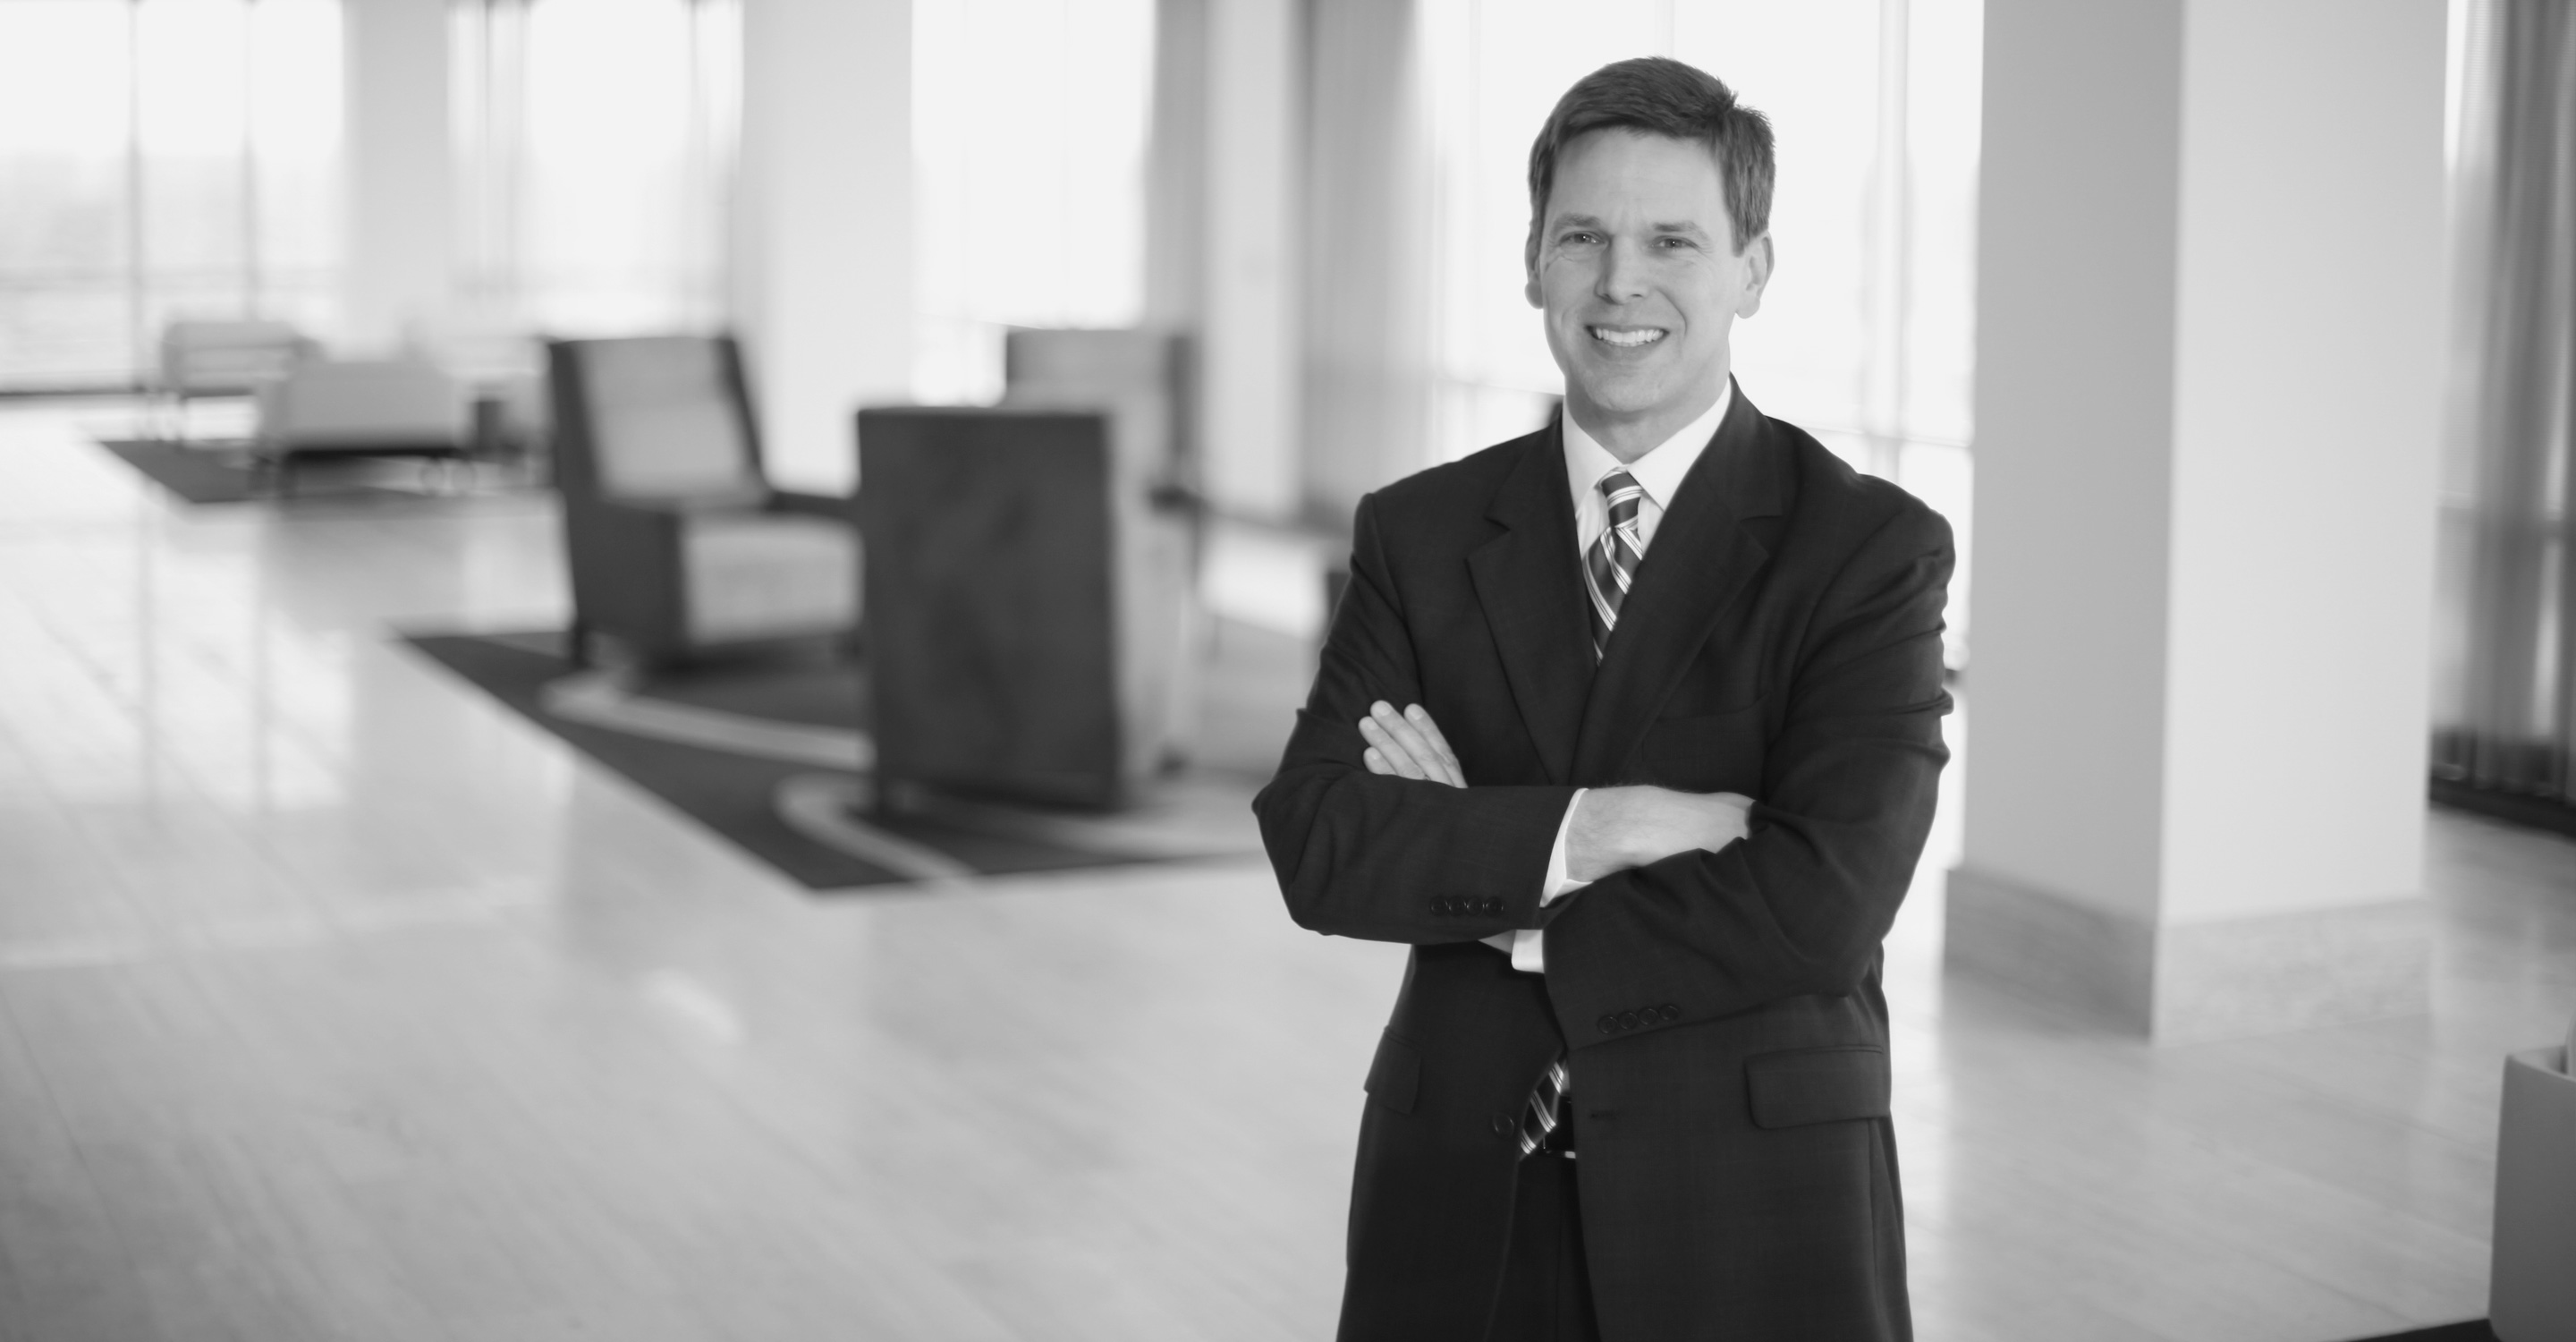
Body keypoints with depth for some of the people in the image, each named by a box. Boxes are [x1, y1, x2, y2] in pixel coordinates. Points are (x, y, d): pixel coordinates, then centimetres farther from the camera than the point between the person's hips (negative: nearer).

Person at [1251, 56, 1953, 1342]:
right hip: (1461, 1199, 3)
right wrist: (1593, 828, -20)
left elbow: (1822, 904, -17)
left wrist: (1483, 887, -11)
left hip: (1751, 1201, -2)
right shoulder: (1417, 535, 3)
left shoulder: (1872, 549, -6)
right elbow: (1317, 846, -8)